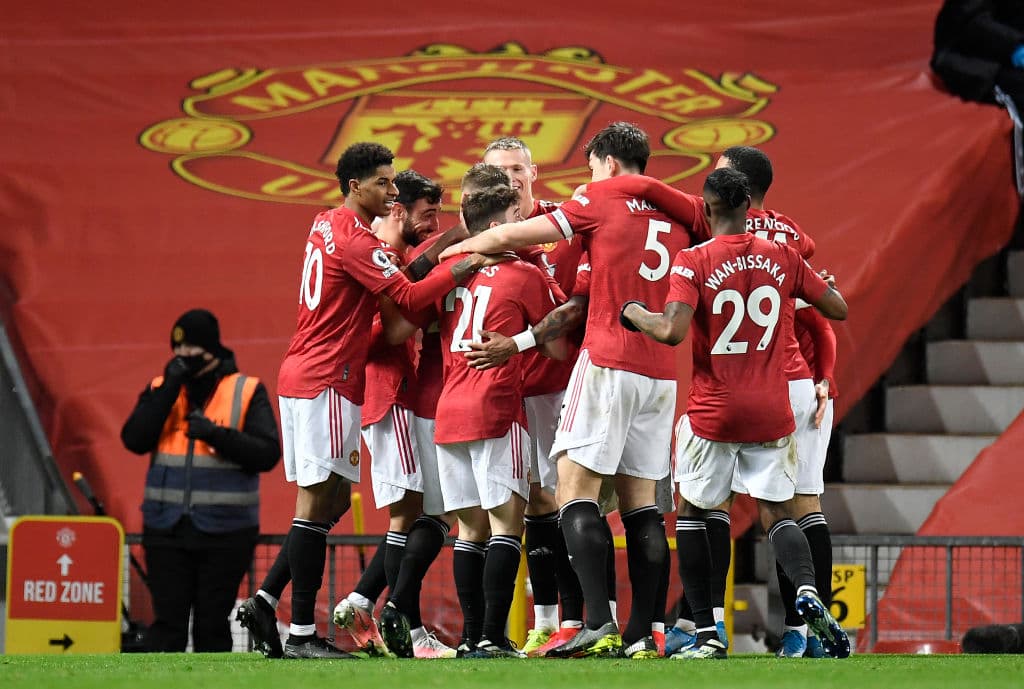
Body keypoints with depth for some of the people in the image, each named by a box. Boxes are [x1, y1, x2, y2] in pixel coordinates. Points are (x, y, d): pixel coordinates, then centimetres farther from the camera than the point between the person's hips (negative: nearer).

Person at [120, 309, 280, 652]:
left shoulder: (247, 392, 1)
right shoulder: (160, 388, 8)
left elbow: (267, 455, -7)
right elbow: (134, 440, -7)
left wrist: (217, 434, -21)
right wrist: (170, 388, -13)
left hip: (225, 531, -1)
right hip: (167, 529, 1)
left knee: (212, 624, 5)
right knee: (168, 622, -2)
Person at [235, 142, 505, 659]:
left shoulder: (326, 225, 15)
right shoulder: (354, 239, -14)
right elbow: (408, 297, -19)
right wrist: (461, 269, -15)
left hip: (300, 378, 10)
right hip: (326, 383, -10)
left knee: (332, 499, 14)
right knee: (317, 503, -9)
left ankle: (264, 603, 10)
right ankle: (301, 634, -9)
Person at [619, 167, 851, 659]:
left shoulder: (694, 262, -9)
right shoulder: (783, 258, 3)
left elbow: (672, 331, -21)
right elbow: (837, 309, 10)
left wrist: (634, 313, -2)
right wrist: (814, 289, 30)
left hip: (713, 411, -3)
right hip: (771, 412, 3)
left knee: (691, 511, 13)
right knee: (775, 513, 9)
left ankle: (707, 634, 5)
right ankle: (808, 591, -22)